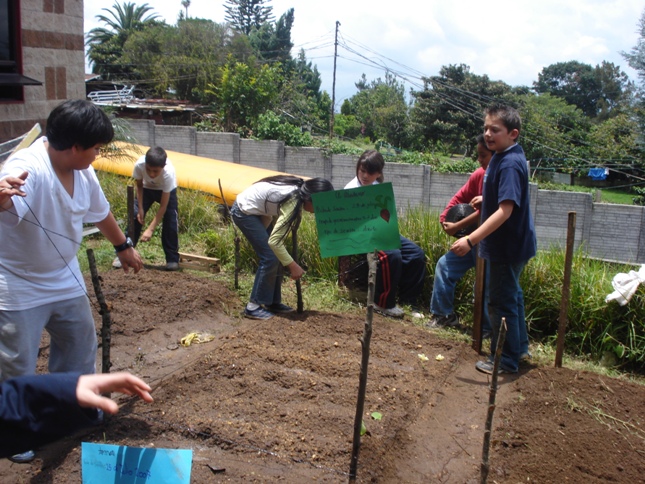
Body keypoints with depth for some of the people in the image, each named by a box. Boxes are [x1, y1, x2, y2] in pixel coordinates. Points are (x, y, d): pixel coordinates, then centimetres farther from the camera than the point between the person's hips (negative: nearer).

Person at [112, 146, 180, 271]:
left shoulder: (168, 173, -41)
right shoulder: (139, 164, -36)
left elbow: (163, 205, -35)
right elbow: (139, 186, -12)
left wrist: (150, 229, -37)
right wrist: (140, 209, -16)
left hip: (167, 190, -2)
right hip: (147, 188, 2)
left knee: (170, 221, -13)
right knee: (135, 216, -6)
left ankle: (172, 259, 0)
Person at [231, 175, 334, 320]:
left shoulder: (299, 189, -5)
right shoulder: (292, 202, -29)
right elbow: (274, 241, -31)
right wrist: (293, 266, -24)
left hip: (256, 210, 9)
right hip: (244, 212, -9)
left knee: (277, 255, 8)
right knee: (270, 258, -11)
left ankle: (272, 302, 17)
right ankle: (253, 306, -2)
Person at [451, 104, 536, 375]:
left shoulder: (510, 164, -25)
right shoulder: (502, 156, 4)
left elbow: (505, 210, -33)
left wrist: (471, 240, -38)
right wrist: (487, 198, 33)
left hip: (508, 246, -10)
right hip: (510, 243, 10)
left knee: (502, 302, 2)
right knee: (511, 294, 23)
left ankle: (505, 360, 17)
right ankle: (519, 346, 41)